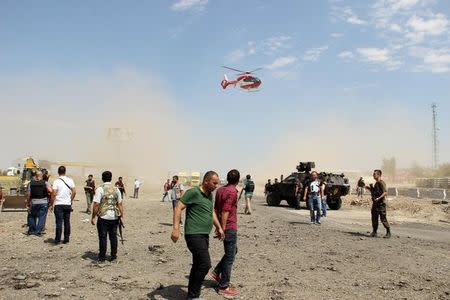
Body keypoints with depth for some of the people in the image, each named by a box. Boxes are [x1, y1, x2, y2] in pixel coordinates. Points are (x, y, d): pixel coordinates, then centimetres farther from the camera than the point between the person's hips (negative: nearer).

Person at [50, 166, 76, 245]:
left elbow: (54, 194, -12)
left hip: (58, 204, -3)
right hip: (68, 204, 3)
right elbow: (74, 192, 1)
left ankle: (57, 240, 2)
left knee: (59, 222, 0)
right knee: (67, 222, 10)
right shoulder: (70, 180, 2)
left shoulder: (56, 181, -8)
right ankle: (66, 239, 14)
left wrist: (51, 205, -4)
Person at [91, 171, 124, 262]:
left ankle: (102, 257, 10)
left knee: (103, 237, 4)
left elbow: (96, 204, -12)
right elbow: (120, 204, 4)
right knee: (113, 237, 11)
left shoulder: (100, 189, -8)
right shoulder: (116, 189, 5)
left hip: (103, 217, -4)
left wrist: (93, 217, -5)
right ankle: (113, 256, 16)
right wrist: (121, 216, 9)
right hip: (114, 217, 4)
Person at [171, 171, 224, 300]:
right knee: (205, 264, -15)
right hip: (194, 235, -9)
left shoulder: (210, 195, 14)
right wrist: (176, 228, -25)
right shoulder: (193, 192, -12)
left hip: (204, 235, 9)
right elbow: (178, 208, -17)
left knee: (198, 266, 13)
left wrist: (219, 227, 28)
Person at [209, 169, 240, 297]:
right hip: (230, 228, -9)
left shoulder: (220, 190, 8)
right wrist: (223, 229, -19)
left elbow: (216, 209, 13)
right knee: (230, 257, 2)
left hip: (224, 227, 9)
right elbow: (225, 212, -23)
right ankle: (224, 287, 10)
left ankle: (216, 272, 23)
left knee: (233, 251, 24)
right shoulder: (232, 192, -18)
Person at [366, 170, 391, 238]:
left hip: (381, 203, -9)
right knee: (374, 218, 9)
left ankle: (388, 232, 6)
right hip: (375, 203, 9)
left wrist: (378, 198, -29)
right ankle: (374, 232, 15)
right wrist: (370, 189, 12)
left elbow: (385, 192, -21)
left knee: (383, 219, -5)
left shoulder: (381, 183, -12)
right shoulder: (376, 183, 16)